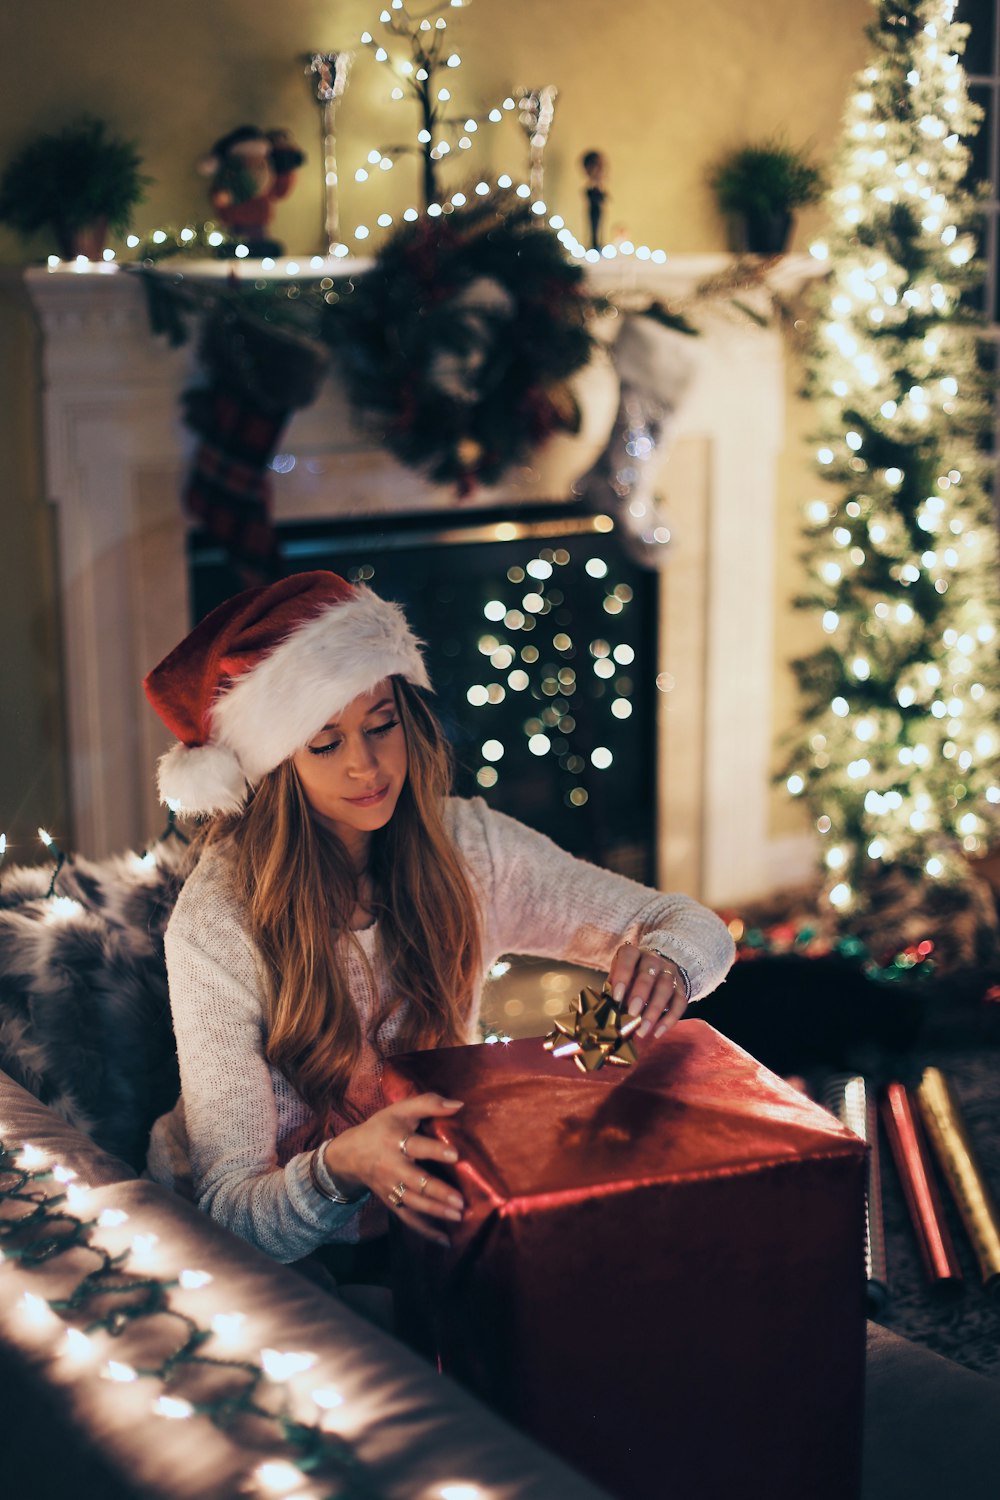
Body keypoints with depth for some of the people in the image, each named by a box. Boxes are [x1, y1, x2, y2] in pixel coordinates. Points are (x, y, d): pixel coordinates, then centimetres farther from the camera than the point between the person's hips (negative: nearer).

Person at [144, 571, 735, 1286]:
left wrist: (662, 965, -28)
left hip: (432, 1217, 5)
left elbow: (697, 927, -3)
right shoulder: (217, 919, -21)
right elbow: (229, 1206, -23)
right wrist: (343, 1168, -45)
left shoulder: (466, 845, -8)